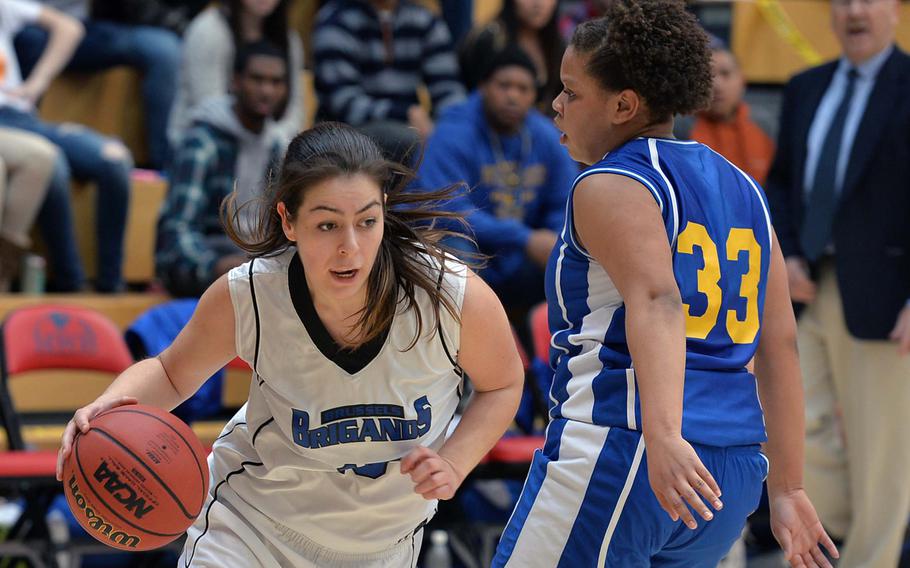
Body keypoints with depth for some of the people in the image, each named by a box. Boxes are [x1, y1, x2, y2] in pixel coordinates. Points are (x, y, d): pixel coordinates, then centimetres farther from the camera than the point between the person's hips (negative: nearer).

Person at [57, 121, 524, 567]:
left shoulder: (455, 297, -27)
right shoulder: (245, 297, -26)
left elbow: (502, 385, -4)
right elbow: (172, 373, -4)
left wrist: (454, 464, -21)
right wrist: (113, 404, -26)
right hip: (248, 524, -1)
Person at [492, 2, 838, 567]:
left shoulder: (610, 186, -5)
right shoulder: (744, 190, 17)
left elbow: (656, 303, -23)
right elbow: (780, 346, 15)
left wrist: (664, 438, -37)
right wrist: (788, 489, 17)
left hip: (617, 448, -8)